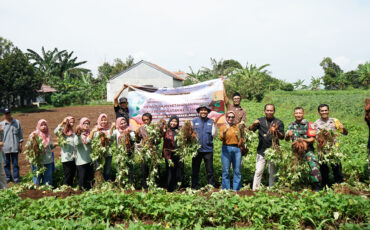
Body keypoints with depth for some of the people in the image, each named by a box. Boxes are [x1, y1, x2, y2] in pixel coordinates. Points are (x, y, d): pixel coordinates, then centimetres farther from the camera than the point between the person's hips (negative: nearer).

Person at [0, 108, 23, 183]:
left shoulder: (17, 122, 2)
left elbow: (20, 134, 6)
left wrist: (20, 144, 4)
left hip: (14, 147, -1)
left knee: (15, 163, 4)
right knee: (6, 163, 10)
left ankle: (16, 178, 11)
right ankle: (8, 177, 23)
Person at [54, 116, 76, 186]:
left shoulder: (74, 132, 13)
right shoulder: (63, 132, -3)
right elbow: (56, 132, -26)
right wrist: (62, 123, -29)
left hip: (74, 157, 6)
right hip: (66, 158, -5)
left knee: (72, 175, 11)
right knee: (67, 175, -3)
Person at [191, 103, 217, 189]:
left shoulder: (211, 122, 6)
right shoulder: (194, 121, 7)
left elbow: (214, 135, -1)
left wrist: (215, 124, -10)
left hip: (208, 149, 0)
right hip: (196, 149, 1)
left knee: (210, 170, 2)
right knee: (195, 170, 7)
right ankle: (194, 187, 15)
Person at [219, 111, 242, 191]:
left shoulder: (237, 126, 11)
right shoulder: (223, 127, 4)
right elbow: (221, 138, -12)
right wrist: (224, 131, -28)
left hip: (237, 149, 2)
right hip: (226, 149, -2)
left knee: (237, 171, 3)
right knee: (226, 171, -1)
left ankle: (236, 190, 11)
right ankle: (226, 190, 6)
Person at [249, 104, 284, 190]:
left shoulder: (279, 122, 8)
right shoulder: (260, 121, 10)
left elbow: (282, 137, -2)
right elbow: (251, 130, -2)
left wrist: (276, 131, -23)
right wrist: (254, 124, -24)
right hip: (261, 151, 0)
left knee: (272, 172, 5)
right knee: (258, 171, -3)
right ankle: (255, 189, 2)